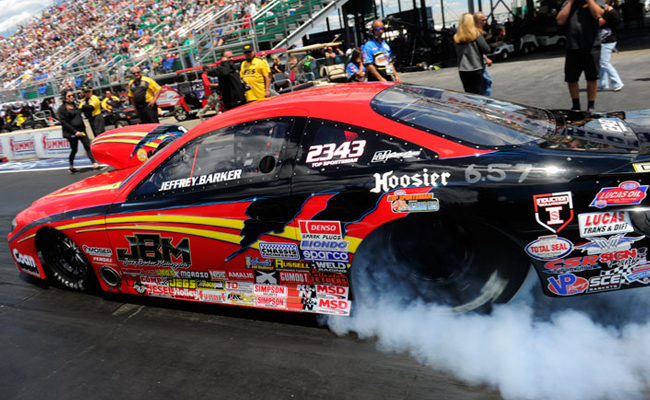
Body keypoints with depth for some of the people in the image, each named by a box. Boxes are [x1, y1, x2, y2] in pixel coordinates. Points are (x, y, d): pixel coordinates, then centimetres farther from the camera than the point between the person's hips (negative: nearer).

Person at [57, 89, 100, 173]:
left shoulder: (75, 105, 13)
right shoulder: (62, 109, -6)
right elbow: (64, 122, -12)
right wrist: (75, 131, -18)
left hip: (80, 130, 5)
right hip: (71, 133, -5)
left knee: (88, 146, -6)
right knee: (74, 150, 4)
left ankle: (95, 163, -10)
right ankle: (71, 167, 23)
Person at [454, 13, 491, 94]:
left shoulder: (456, 38, 3)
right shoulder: (476, 34, -6)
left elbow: (456, 55, 9)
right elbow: (486, 49, -7)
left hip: (462, 71, 4)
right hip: (476, 70, -3)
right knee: (478, 94, 0)